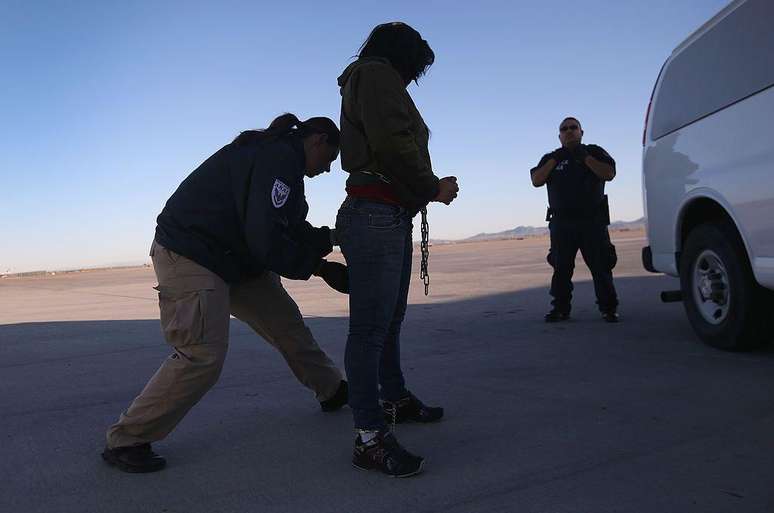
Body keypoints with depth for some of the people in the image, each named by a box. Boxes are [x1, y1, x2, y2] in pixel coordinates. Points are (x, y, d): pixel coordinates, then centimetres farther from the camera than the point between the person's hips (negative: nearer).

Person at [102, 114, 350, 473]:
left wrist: (322, 258, 7)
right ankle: (126, 440, -1)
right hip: (189, 257, -11)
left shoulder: (275, 156, 16)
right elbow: (268, 242, -26)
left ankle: (333, 391, 30)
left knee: (285, 321, 13)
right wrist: (315, 264, -10)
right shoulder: (280, 158, -19)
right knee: (203, 356, -16)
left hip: (234, 259, 11)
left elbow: (289, 229, 18)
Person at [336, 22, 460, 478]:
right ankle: (370, 439, -8)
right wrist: (433, 188, -6)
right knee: (371, 327, -11)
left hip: (393, 218, 11)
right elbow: (392, 144, -17)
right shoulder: (375, 73, -3)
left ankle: (395, 400, 32)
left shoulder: (378, 81, 29)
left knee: (389, 321, 18)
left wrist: (430, 186, 13)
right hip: (375, 215, -11)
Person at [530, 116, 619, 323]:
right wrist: (554, 160, -6)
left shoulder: (594, 152, 10)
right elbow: (536, 180, 0)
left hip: (593, 221, -1)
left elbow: (609, 174, -6)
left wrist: (585, 158, -9)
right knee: (561, 267, 2)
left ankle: (609, 308, 3)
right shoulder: (551, 158, 15)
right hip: (561, 222, 2)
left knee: (601, 265, -3)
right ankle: (561, 308, 9)